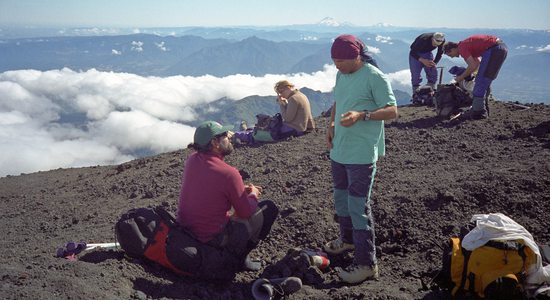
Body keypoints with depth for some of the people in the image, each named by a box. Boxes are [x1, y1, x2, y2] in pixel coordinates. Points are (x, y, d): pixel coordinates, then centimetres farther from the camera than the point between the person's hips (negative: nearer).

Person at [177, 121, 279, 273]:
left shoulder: (192, 160, -3)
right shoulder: (228, 173, -24)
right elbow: (246, 212, -12)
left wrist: (242, 190, 10)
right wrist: (253, 194, 9)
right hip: (213, 240, -7)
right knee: (269, 208, 4)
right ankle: (239, 257, 8)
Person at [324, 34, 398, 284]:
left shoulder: (374, 77, -14)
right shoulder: (341, 75, 10)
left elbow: (392, 111, -16)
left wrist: (361, 115, -29)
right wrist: (331, 124, 6)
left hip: (361, 154, -8)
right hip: (339, 151, 8)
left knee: (358, 206, -6)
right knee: (341, 200, 22)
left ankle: (366, 264, 3)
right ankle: (348, 239, 44)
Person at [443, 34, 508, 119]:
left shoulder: (462, 48, -7)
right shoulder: (467, 45, 23)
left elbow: (473, 66, -15)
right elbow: (477, 62, 32)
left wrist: (462, 77, -1)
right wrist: (467, 74, 24)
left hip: (494, 49, -10)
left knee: (481, 81, -6)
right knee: (485, 81, 17)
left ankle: (478, 112, -6)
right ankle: (482, 108, 22)